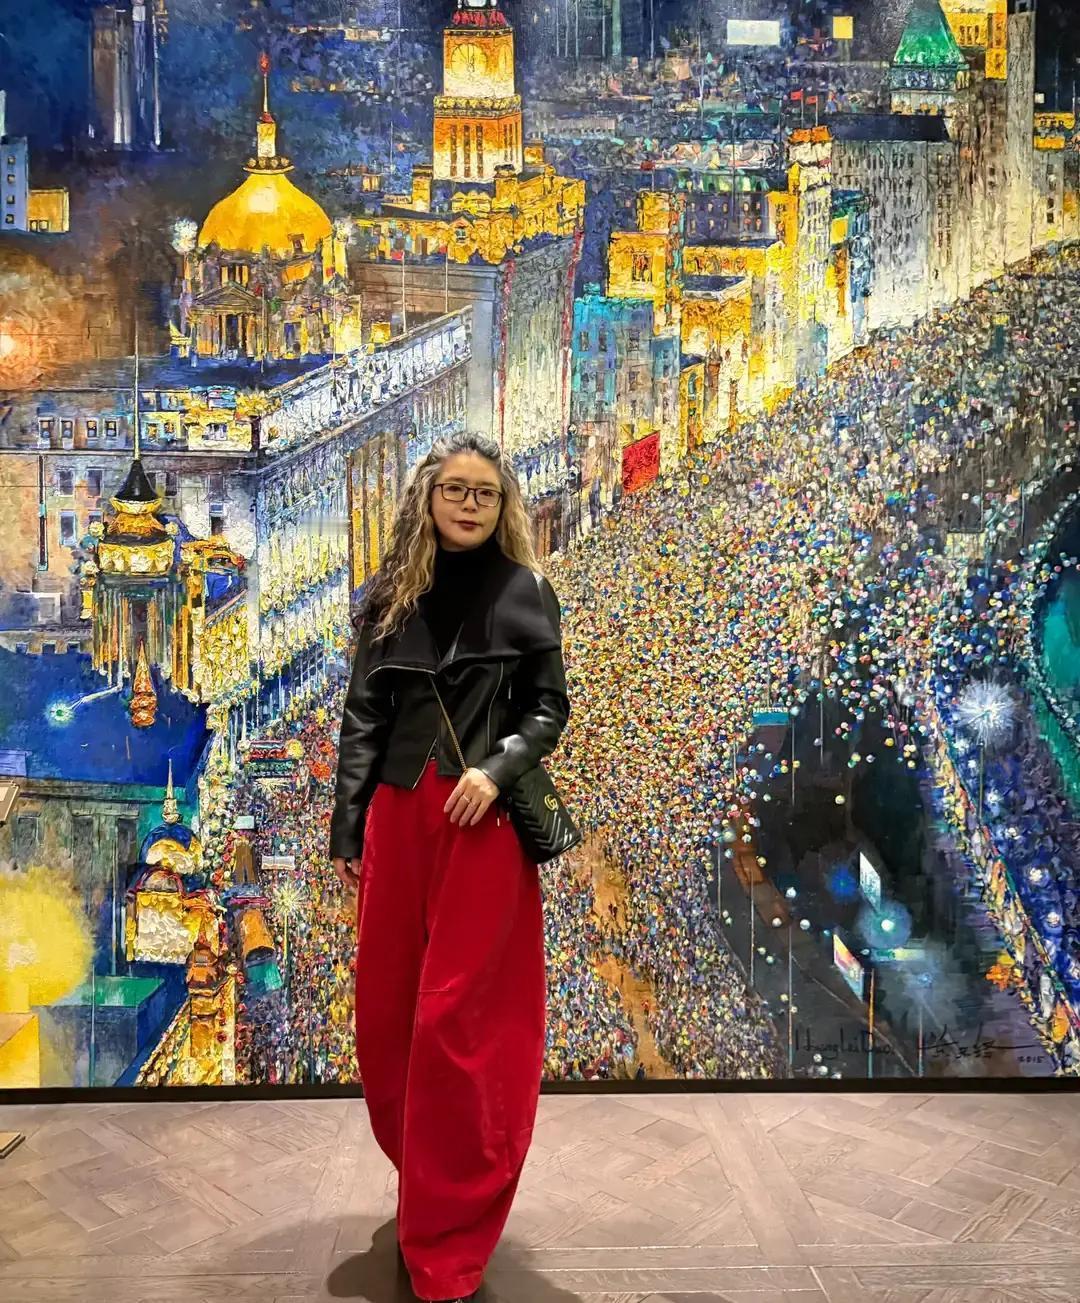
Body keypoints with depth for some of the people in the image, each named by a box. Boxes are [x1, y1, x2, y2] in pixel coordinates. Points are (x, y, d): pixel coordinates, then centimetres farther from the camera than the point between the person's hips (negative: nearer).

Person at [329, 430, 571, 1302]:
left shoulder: (525, 592, 1)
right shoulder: (389, 595, 9)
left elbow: (549, 708, 2)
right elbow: (363, 718, 8)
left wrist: (497, 771, -16)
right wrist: (348, 832, 6)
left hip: (484, 821, -3)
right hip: (397, 817, 4)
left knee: (458, 1019, -2)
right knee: (386, 1010, 9)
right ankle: (426, 1182, 33)